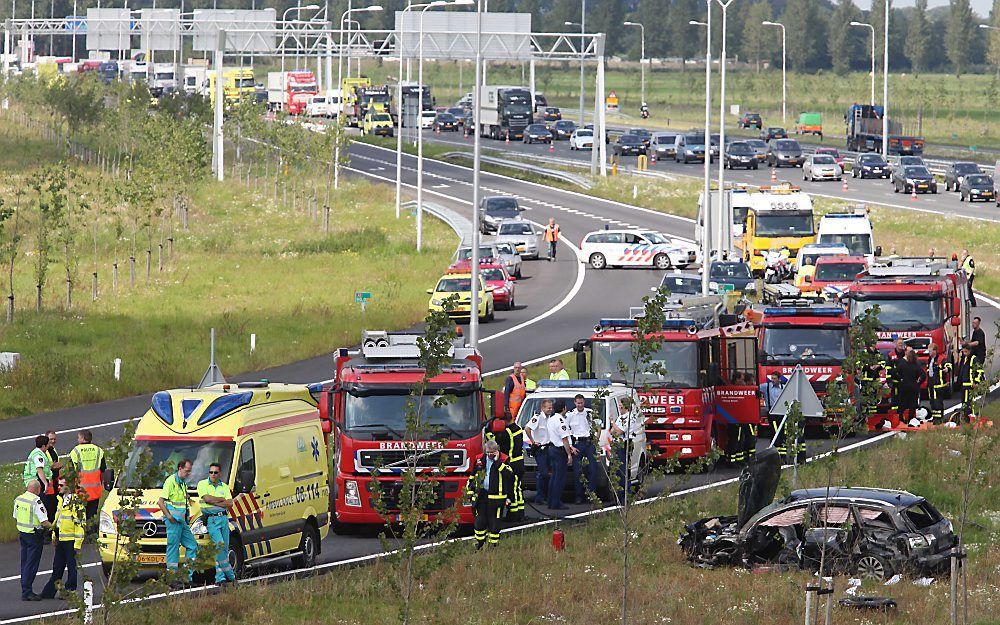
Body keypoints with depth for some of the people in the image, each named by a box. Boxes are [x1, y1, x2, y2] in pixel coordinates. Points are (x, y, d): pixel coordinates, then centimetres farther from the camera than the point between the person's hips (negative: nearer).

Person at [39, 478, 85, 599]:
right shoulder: (61, 500, 13)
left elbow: (80, 523, -17)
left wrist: (78, 543, -19)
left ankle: (70, 590, 7)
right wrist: (54, 536, 20)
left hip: (71, 539, -9)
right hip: (61, 539, 9)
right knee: (57, 567, 13)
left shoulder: (76, 501, -15)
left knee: (71, 566, 0)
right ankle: (49, 592, 17)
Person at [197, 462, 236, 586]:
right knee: (220, 545, -18)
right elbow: (207, 498, -13)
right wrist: (222, 499, -2)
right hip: (211, 519, -5)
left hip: (224, 518, 5)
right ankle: (230, 575, -12)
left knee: (224, 549, 4)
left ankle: (219, 577, 11)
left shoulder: (224, 486, 13)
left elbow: (230, 504, 2)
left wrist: (215, 502, -9)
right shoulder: (203, 484, 2)